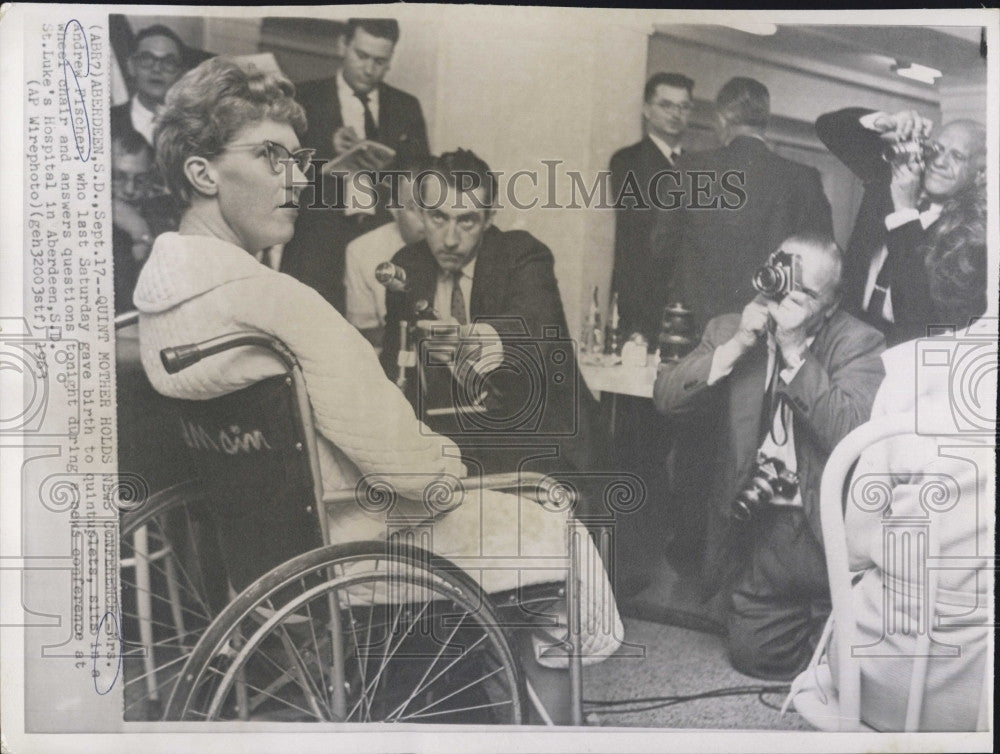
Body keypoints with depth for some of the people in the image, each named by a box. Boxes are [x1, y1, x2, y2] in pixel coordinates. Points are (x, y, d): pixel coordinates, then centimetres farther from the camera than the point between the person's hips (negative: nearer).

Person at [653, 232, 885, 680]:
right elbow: (665, 397, -9)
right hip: (756, 528, 3)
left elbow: (852, 433, -24)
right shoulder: (730, 330, 1)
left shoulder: (859, 343, -9)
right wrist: (735, 346, -18)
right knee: (754, 656, 12)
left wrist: (796, 352, -25)